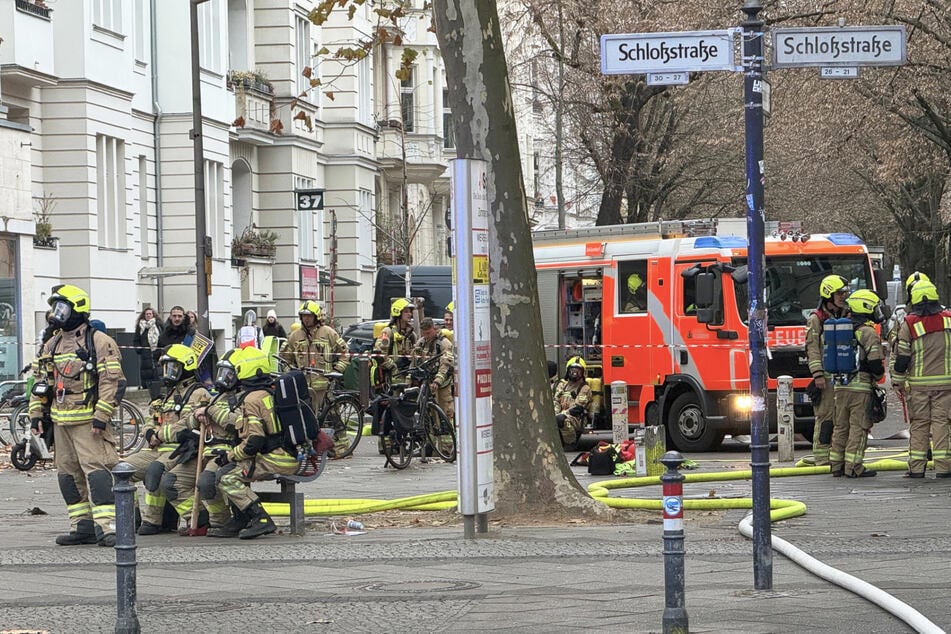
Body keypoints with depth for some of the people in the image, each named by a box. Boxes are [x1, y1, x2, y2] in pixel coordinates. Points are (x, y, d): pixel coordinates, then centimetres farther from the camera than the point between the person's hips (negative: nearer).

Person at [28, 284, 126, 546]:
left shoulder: (99, 342, -7)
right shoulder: (51, 345, 16)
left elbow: (113, 382, -12)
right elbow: (40, 381, 22)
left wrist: (101, 416, -18)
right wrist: (36, 414, 14)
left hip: (88, 422, -8)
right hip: (61, 422, 8)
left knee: (96, 469, -15)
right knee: (68, 474, 8)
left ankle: (106, 526, -20)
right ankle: (82, 526, 13)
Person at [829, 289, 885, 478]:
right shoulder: (869, 334, -10)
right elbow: (876, 363, -13)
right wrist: (877, 377, 6)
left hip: (840, 386, 7)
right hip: (861, 387, -7)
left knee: (840, 426, 12)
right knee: (858, 427, -4)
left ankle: (836, 464, 14)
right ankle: (853, 466, -7)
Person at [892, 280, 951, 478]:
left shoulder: (909, 324, -4)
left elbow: (901, 356, -1)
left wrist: (897, 381, 8)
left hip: (918, 382, 0)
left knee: (918, 423, 6)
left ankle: (916, 467, 6)